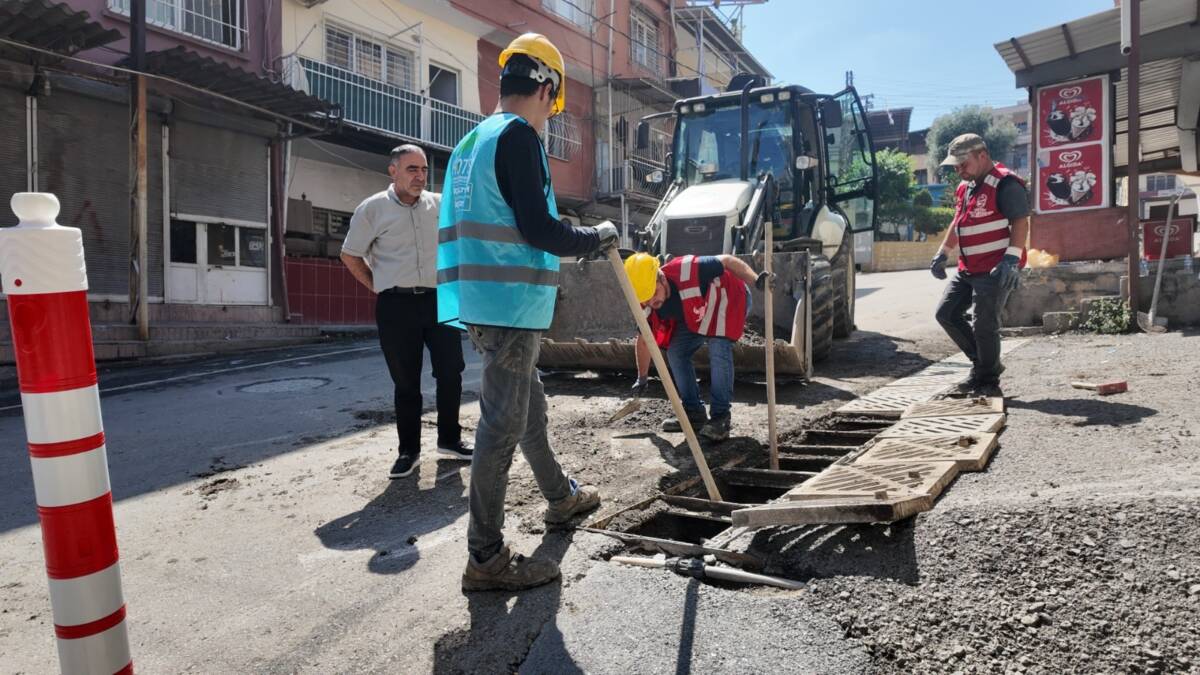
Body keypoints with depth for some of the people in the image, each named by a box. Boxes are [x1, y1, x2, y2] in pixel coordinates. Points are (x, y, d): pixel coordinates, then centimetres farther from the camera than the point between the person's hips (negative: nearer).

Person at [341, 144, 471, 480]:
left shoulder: (440, 205, 5)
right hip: (397, 305, -2)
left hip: (439, 299, 3)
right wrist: (378, 288, 2)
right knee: (406, 381, 4)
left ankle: (449, 439, 23)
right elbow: (350, 255, 7)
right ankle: (408, 450, 18)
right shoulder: (372, 208, -1)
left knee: (450, 372, 5)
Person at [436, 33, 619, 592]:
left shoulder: (472, 139, 19)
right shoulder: (518, 134, -10)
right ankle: (486, 557, 3)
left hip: (484, 302, 10)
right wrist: (597, 238, -2)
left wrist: (565, 243, 30)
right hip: (511, 303, -10)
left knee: (529, 404, 22)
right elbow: (538, 229, -17)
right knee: (503, 424, -5)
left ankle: (562, 498, 41)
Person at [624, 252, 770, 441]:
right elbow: (644, 341, -2)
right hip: (695, 314, 6)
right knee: (675, 352, -6)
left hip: (728, 299, -6)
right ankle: (694, 412, 7)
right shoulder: (647, 306, -19)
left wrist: (756, 280, -39)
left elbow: (727, 261, -25)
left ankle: (720, 417, -17)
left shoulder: (688, 271, -40)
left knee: (718, 350, -26)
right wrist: (642, 380, 7)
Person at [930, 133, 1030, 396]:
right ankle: (982, 364, 22)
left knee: (985, 327, -5)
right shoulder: (965, 187, 16)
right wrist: (942, 254, 22)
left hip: (995, 271, -9)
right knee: (946, 314, 10)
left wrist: (1011, 259, -28)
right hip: (967, 269, 9)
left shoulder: (1005, 184, -13)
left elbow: (1021, 223, -19)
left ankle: (988, 382, 11)